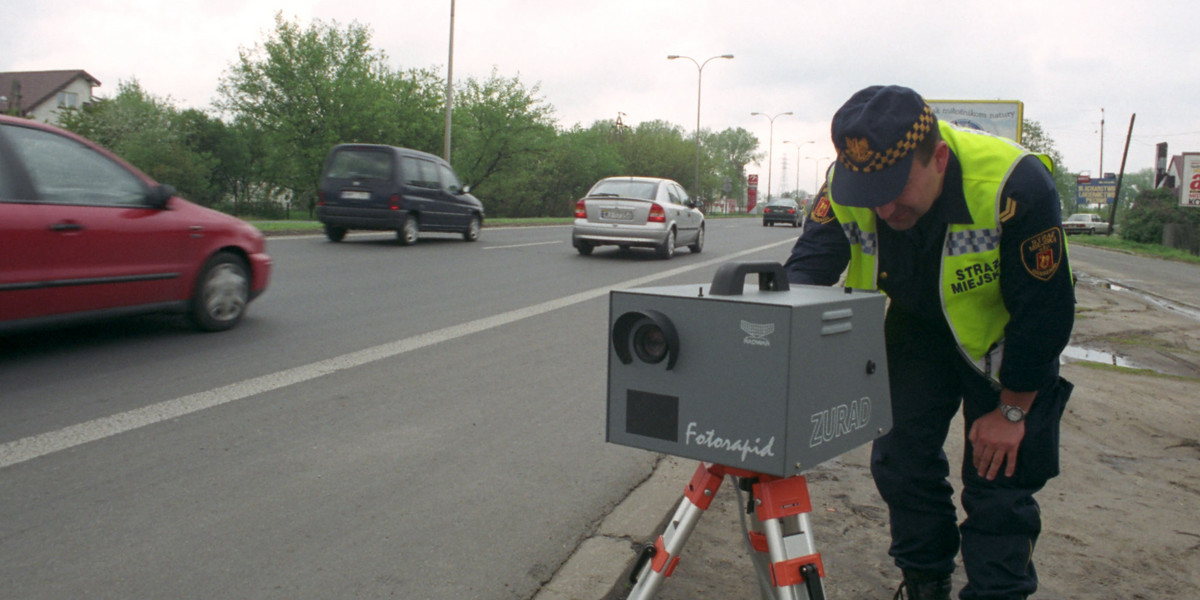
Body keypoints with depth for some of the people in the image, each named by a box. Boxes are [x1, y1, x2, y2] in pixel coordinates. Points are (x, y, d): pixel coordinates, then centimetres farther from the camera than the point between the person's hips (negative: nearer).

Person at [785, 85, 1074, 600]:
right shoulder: (846, 186, -25)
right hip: (917, 325, 4)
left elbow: (1044, 313, -25)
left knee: (999, 477, -4)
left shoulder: (1015, 186, -36)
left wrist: (1012, 411, -16)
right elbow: (808, 265, -17)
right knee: (900, 459, 5)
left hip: (1004, 336, -3)